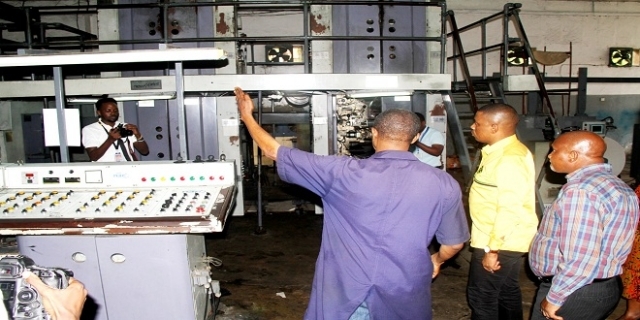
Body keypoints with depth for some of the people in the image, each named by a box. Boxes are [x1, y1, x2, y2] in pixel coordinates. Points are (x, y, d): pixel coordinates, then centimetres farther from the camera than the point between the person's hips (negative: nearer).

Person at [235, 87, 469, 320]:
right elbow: (454, 243, 2)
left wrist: (246, 115, 8)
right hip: (404, 293, 2)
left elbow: (274, 152, -8)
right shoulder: (443, 184, -10)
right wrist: (437, 260, 25)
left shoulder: (343, 172, -15)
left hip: (345, 291, -1)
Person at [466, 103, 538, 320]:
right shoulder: (500, 151, 9)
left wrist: (492, 249, -23)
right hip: (505, 240, 10)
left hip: (501, 243, -10)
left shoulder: (510, 159, -23)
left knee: (481, 295, 2)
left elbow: (510, 209, -27)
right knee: (506, 291, 19)